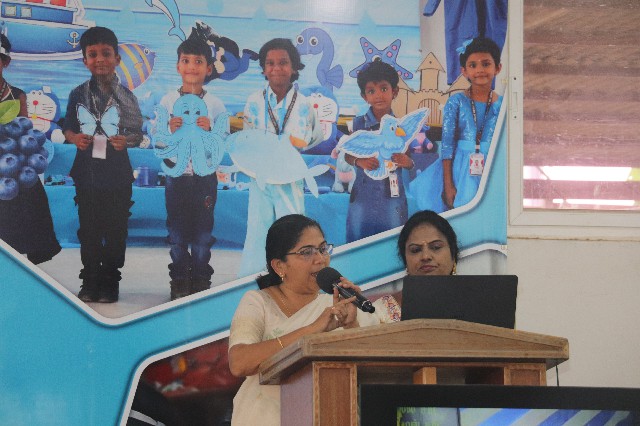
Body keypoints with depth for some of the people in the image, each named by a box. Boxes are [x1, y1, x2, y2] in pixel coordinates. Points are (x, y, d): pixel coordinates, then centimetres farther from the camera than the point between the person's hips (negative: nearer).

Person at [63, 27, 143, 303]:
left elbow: (138, 134, 3)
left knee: (115, 230, 3)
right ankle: (90, 282, 16)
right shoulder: (78, 95, 2)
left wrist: (127, 141, -17)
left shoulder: (126, 97, 0)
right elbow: (67, 128, 7)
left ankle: (110, 283, 14)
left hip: (117, 173, -1)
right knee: (88, 229, 6)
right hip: (87, 172, 1)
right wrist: (75, 138, -14)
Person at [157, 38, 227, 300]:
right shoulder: (168, 101, 0)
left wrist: (209, 130, -19)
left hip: (204, 177, -1)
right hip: (176, 175, 1)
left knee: (202, 233, 6)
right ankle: (179, 282, 16)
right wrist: (170, 130, -18)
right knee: (177, 233, 7)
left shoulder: (215, 105, -1)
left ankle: (200, 281, 16)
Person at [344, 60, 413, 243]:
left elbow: (410, 158, 6)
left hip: (392, 195, 0)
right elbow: (347, 155, 5)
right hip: (363, 196, 0)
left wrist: (408, 162, -16)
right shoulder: (359, 123, 2)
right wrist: (358, 161, -16)